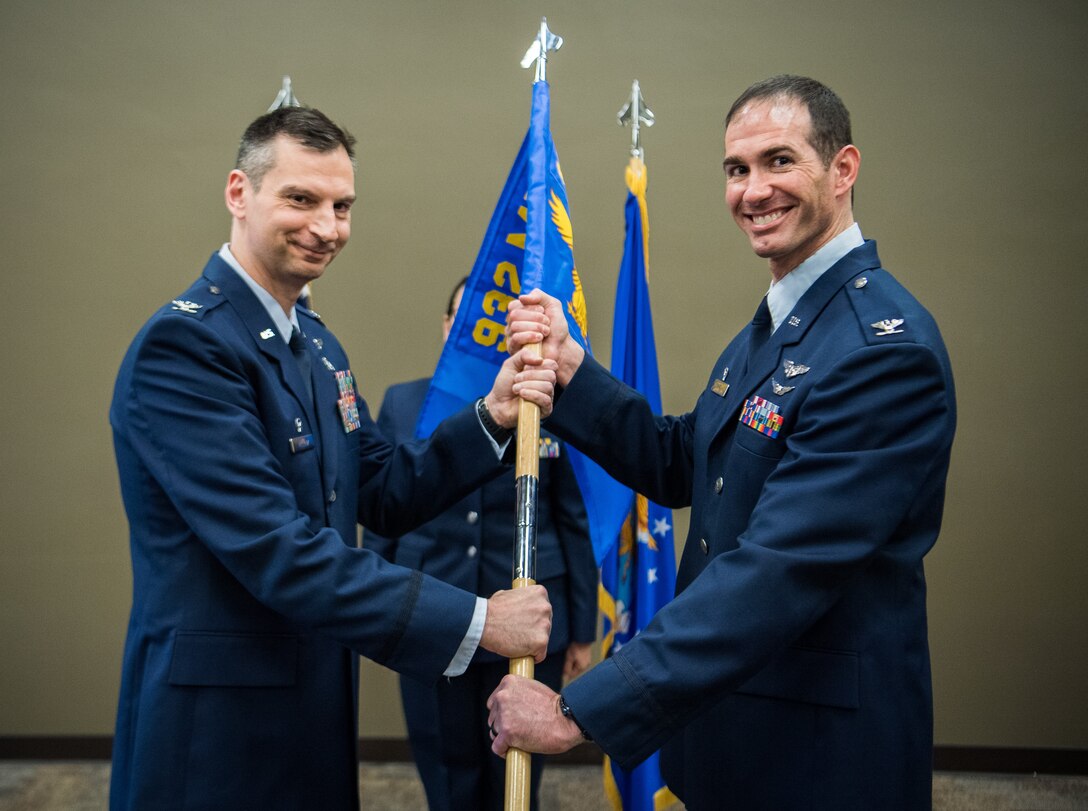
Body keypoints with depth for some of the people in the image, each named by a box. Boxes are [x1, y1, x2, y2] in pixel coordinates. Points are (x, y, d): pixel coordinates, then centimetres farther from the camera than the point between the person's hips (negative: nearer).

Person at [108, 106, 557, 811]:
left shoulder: (316, 343, 11)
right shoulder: (182, 345, -19)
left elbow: (385, 495, 9)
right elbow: (276, 550, -26)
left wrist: (491, 417, -7)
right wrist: (475, 622, -24)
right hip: (218, 726, -8)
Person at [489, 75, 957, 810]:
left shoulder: (885, 347, -23)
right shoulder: (773, 323, 9)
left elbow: (778, 571, -30)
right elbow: (680, 466, 11)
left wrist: (579, 712, -29)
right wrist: (568, 367, -3)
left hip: (823, 750, -8)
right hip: (724, 715, 9)